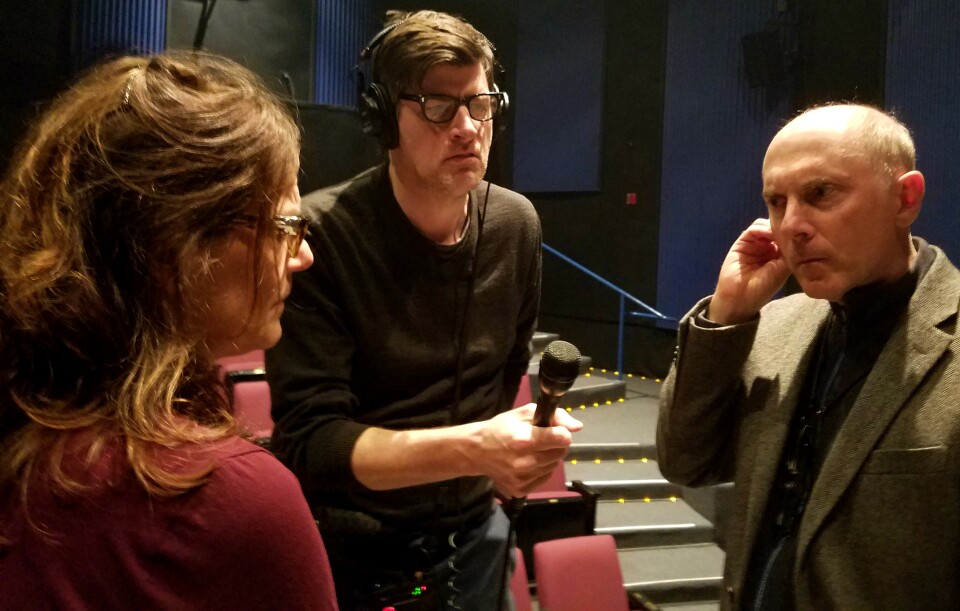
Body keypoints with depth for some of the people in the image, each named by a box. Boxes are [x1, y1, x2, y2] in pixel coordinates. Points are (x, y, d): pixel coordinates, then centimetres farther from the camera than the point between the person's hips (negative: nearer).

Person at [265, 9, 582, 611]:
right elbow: (308, 442, -25)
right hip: (351, 558, -4)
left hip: (473, 538, 5)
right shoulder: (320, 236, -21)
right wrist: (473, 449, -36)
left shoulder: (516, 224, -4)